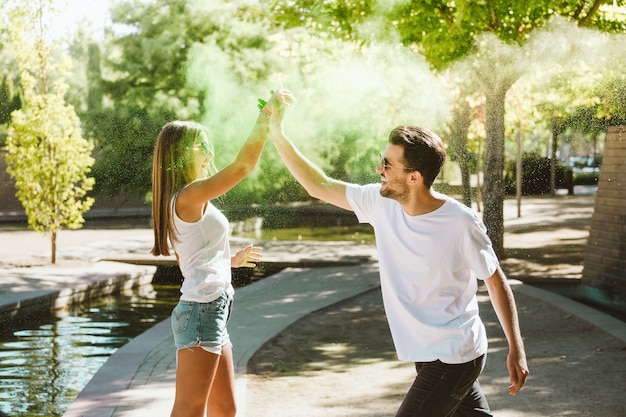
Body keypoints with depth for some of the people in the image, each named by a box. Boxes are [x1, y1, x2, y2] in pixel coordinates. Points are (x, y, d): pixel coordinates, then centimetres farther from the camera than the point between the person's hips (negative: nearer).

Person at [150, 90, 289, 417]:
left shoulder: (181, 202, 15)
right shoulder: (190, 195, -13)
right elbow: (243, 165, -18)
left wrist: (232, 260, 27)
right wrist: (265, 116, -11)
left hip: (211, 310, 10)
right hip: (202, 309, -10)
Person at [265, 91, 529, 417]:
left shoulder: (460, 224, -22)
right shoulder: (381, 203, -6)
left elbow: (496, 281, -10)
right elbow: (319, 186, 3)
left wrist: (516, 349, -10)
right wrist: (277, 133, -4)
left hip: (454, 357, -6)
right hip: (426, 353, 6)